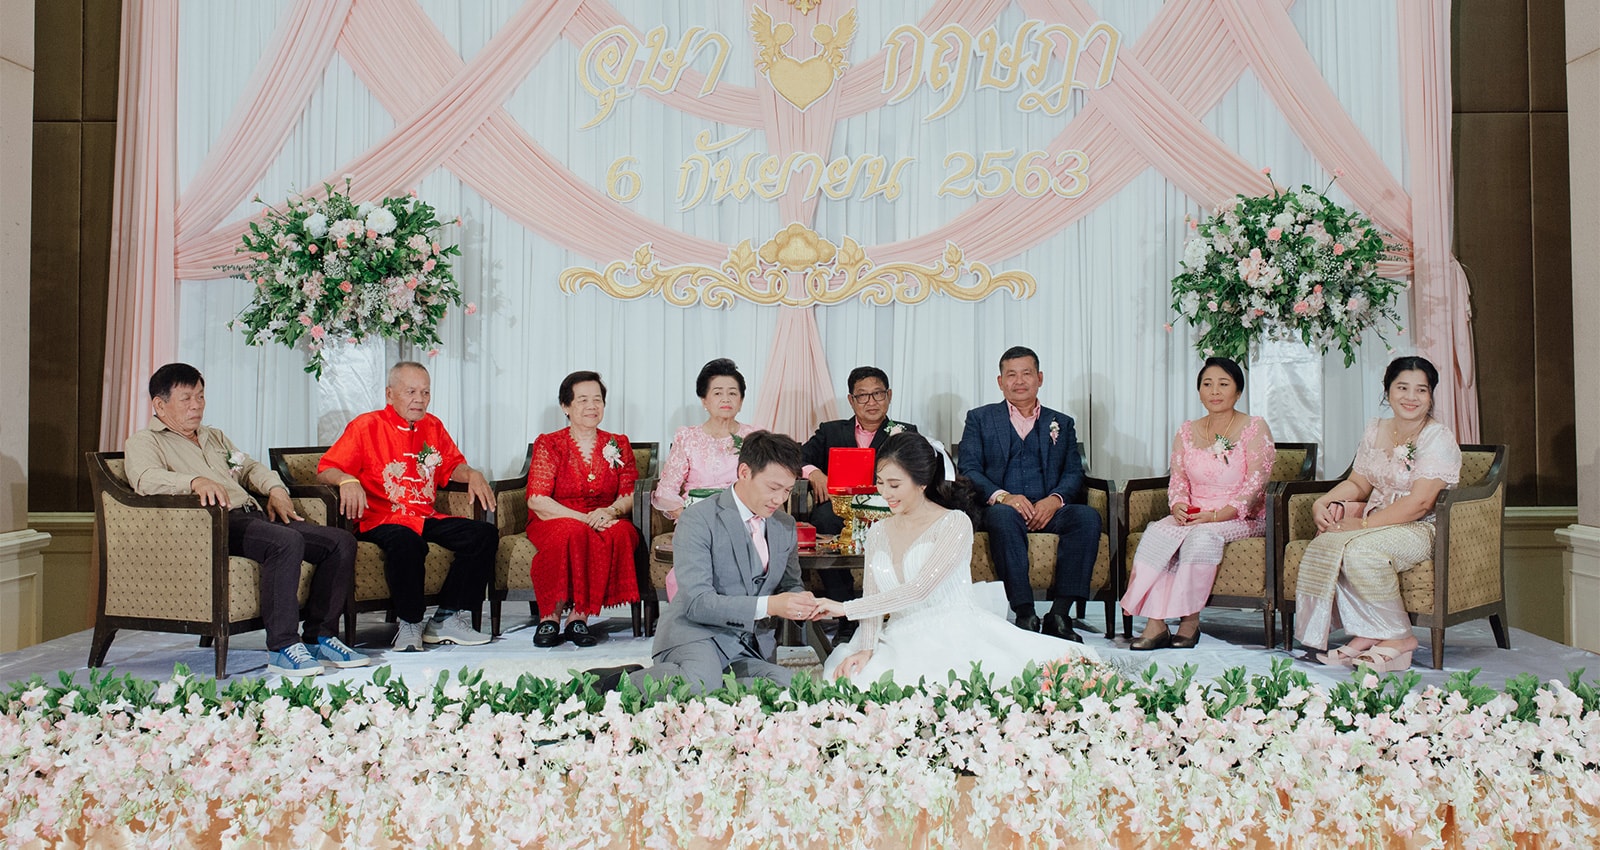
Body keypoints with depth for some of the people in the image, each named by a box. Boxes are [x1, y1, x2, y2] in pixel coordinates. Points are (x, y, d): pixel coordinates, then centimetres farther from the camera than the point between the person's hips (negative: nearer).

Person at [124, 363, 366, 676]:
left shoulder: (215, 437, 33)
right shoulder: (143, 442, 8)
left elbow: (251, 467, 35)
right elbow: (146, 479, -13)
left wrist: (275, 488, 13)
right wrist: (196, 481, -31)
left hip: (254, 514, 8)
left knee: (341, 542, -11)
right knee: (286, 541, -37)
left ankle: (319, 636, -7)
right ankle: (282, 647, -32)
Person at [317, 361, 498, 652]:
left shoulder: (433, 426, 17)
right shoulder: (366, 426, 1)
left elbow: (452, 466, 25)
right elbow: (325, 469, -4)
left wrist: (472, 474, 2)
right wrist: (347, 480, -26)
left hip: (427, 519, 6)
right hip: (382, 519, -6)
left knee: (484, 534, -15)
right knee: (406, 542, -40)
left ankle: (447, 618, -11)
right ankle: (409, 624, -18)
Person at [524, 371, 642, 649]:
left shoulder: (618, 445, 12)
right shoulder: (549, 444, 3)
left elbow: (630, 495, 3)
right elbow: (537, 501, -7)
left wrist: (611, 511, -21)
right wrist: (584, 518, -20)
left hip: (607, 522, 2)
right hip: (555, 522, -2)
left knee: (621, 533, -33)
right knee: (572, 533, -37)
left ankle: (580, 616, -28)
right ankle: (550, 616, -26)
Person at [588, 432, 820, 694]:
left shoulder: (785, 525, 10)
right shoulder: (698, 519, -11)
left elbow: (790, 585, 21)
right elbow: (696, 602, -19)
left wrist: (802, 602, -5)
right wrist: (768, 605, -28)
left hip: (742, 650, 7)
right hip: (692, 633, -6)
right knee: (701, 683, -39)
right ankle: (620, 681, -13)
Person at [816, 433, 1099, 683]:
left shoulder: (955, 523, -3)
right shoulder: (878, 533, 16)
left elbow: (920, 589, -13)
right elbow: (873, 601, 12)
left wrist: (846, 608, -12)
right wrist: (865, 648, -9)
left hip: (956, 639, -4)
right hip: (902, 643, 4)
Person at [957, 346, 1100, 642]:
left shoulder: (1061, 423, 22)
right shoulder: (980, 418, 15)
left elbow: (1074, 472, 10)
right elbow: (968, 469, 2)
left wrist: (1054, 499, -13)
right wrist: (1002, 496, -17)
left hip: (1049, 510, 2)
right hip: (1002, 508, -2)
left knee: (1088, 516, -29)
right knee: (1003, 515, -38)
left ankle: (1060, 612, -28)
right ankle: (1025, 614, -35)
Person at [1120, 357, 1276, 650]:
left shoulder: (1255, 428, -1)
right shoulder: (1187, 432, 13)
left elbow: (1255, 486, -9)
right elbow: (1178, 478, 11)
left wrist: (1217, 515, -20)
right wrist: (1178, 505, -13)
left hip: (1240, 518, -4)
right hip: (1192, 516, 4)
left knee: (1202, 535, -36)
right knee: (1156, 532, -28)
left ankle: (1190, 620, -25)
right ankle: (1155, 623, -33)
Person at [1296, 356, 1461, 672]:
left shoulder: (1438, 438, -10)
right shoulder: (1375, 431, 12)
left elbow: (1418, 503, -20)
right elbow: (1357, 484, 14)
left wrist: (1363, 524, -22)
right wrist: (1323, 503, -7)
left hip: (1419, 529, -6)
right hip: (1378, 522, 6)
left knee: (1360, 550, -34)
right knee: (1323, 545, -23)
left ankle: (1399, 637, -15)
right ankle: (1366, 633, -14)